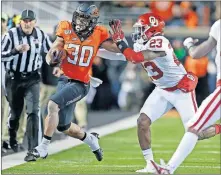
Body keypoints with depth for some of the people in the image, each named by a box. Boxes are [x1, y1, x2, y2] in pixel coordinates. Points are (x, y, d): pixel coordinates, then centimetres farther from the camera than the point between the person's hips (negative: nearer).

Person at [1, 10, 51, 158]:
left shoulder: (41, 35, -4)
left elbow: (51, 51, 11)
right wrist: (17, 50, -30)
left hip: (32, 79, 1)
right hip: (14, 78, -1)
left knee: (34, 111, -14)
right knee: (15, 112, 14)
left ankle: (34, 148, -15)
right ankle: (12, 139, 42)